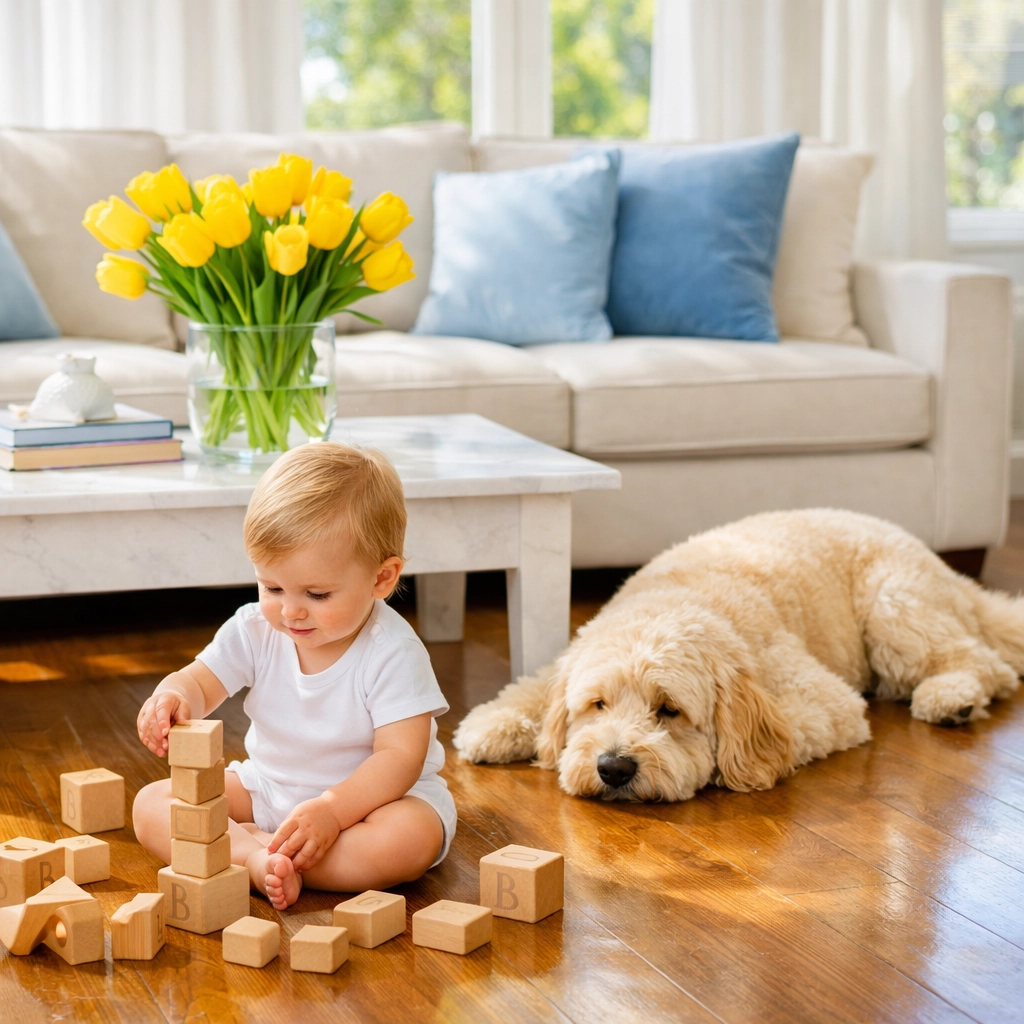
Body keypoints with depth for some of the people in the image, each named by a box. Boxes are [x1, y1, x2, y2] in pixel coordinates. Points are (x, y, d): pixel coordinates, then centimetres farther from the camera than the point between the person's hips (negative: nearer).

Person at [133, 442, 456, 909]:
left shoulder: (392, 653, -22)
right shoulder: (256, 630, -8)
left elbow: (400, 756, -26)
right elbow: (200, 681, -10)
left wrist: (331, 809, -39)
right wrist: (174, 697, -36)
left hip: (371, 795, -4)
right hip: (267, 789, 4)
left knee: (411, 838, -38)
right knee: (151, 806, -11)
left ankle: (249, 842, -28)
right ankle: (253, 854, -33)